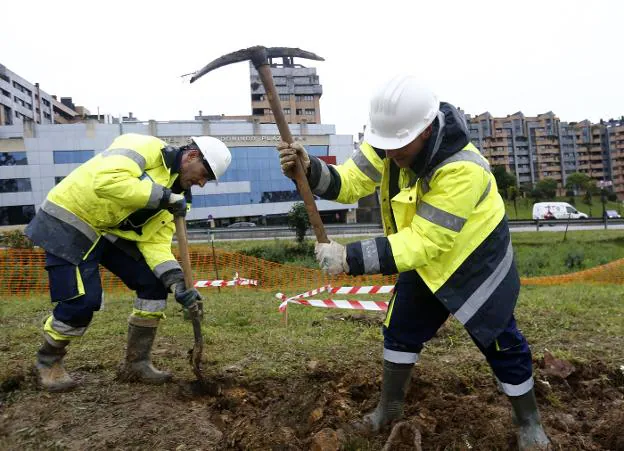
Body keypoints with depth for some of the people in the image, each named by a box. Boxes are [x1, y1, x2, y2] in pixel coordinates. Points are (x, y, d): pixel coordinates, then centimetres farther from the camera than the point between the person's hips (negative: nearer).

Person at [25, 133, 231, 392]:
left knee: (155, 283, -1)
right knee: (84, 300, -15)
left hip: (112, 231, 8)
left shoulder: (177, 193, 1)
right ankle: (48, 362, 16)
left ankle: (136, 363, 11)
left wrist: (176, 282, -19)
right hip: (69, 221, -8)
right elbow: (105, 181, -40)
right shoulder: (146, 148, -22)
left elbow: (155, 241, -5)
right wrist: (163, 197, -35)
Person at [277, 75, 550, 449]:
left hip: (476, 261, -6)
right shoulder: (393, 139, -17)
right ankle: (390, 407, 33)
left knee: (502, 343, 6)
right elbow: (349, 182, -15)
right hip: (427, 260, 6)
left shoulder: (463, 169, -38)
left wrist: (351, 258, -44)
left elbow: (423, 242, -39)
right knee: (401, 329, 12)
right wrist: (309, 170, -36)